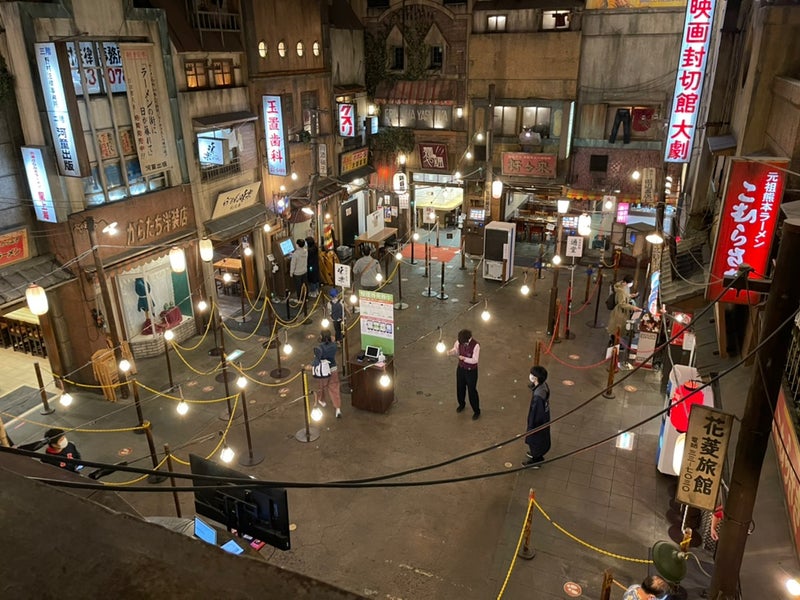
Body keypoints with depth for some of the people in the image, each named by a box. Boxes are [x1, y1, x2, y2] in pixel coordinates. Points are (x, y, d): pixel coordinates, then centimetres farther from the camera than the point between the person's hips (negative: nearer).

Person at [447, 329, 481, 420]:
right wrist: (450, 352, -22)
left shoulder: (476, 345, -29)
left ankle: (476, 411, 29)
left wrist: (464, 358, -39)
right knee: (460, 388, 22)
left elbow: (475, 360, -25)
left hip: (471, 371, -5)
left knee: (472, 391, 8)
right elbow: (456, 350, 0)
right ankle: (461, 404, 52)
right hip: (461, 368, 5)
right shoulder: (459, 341, -15)